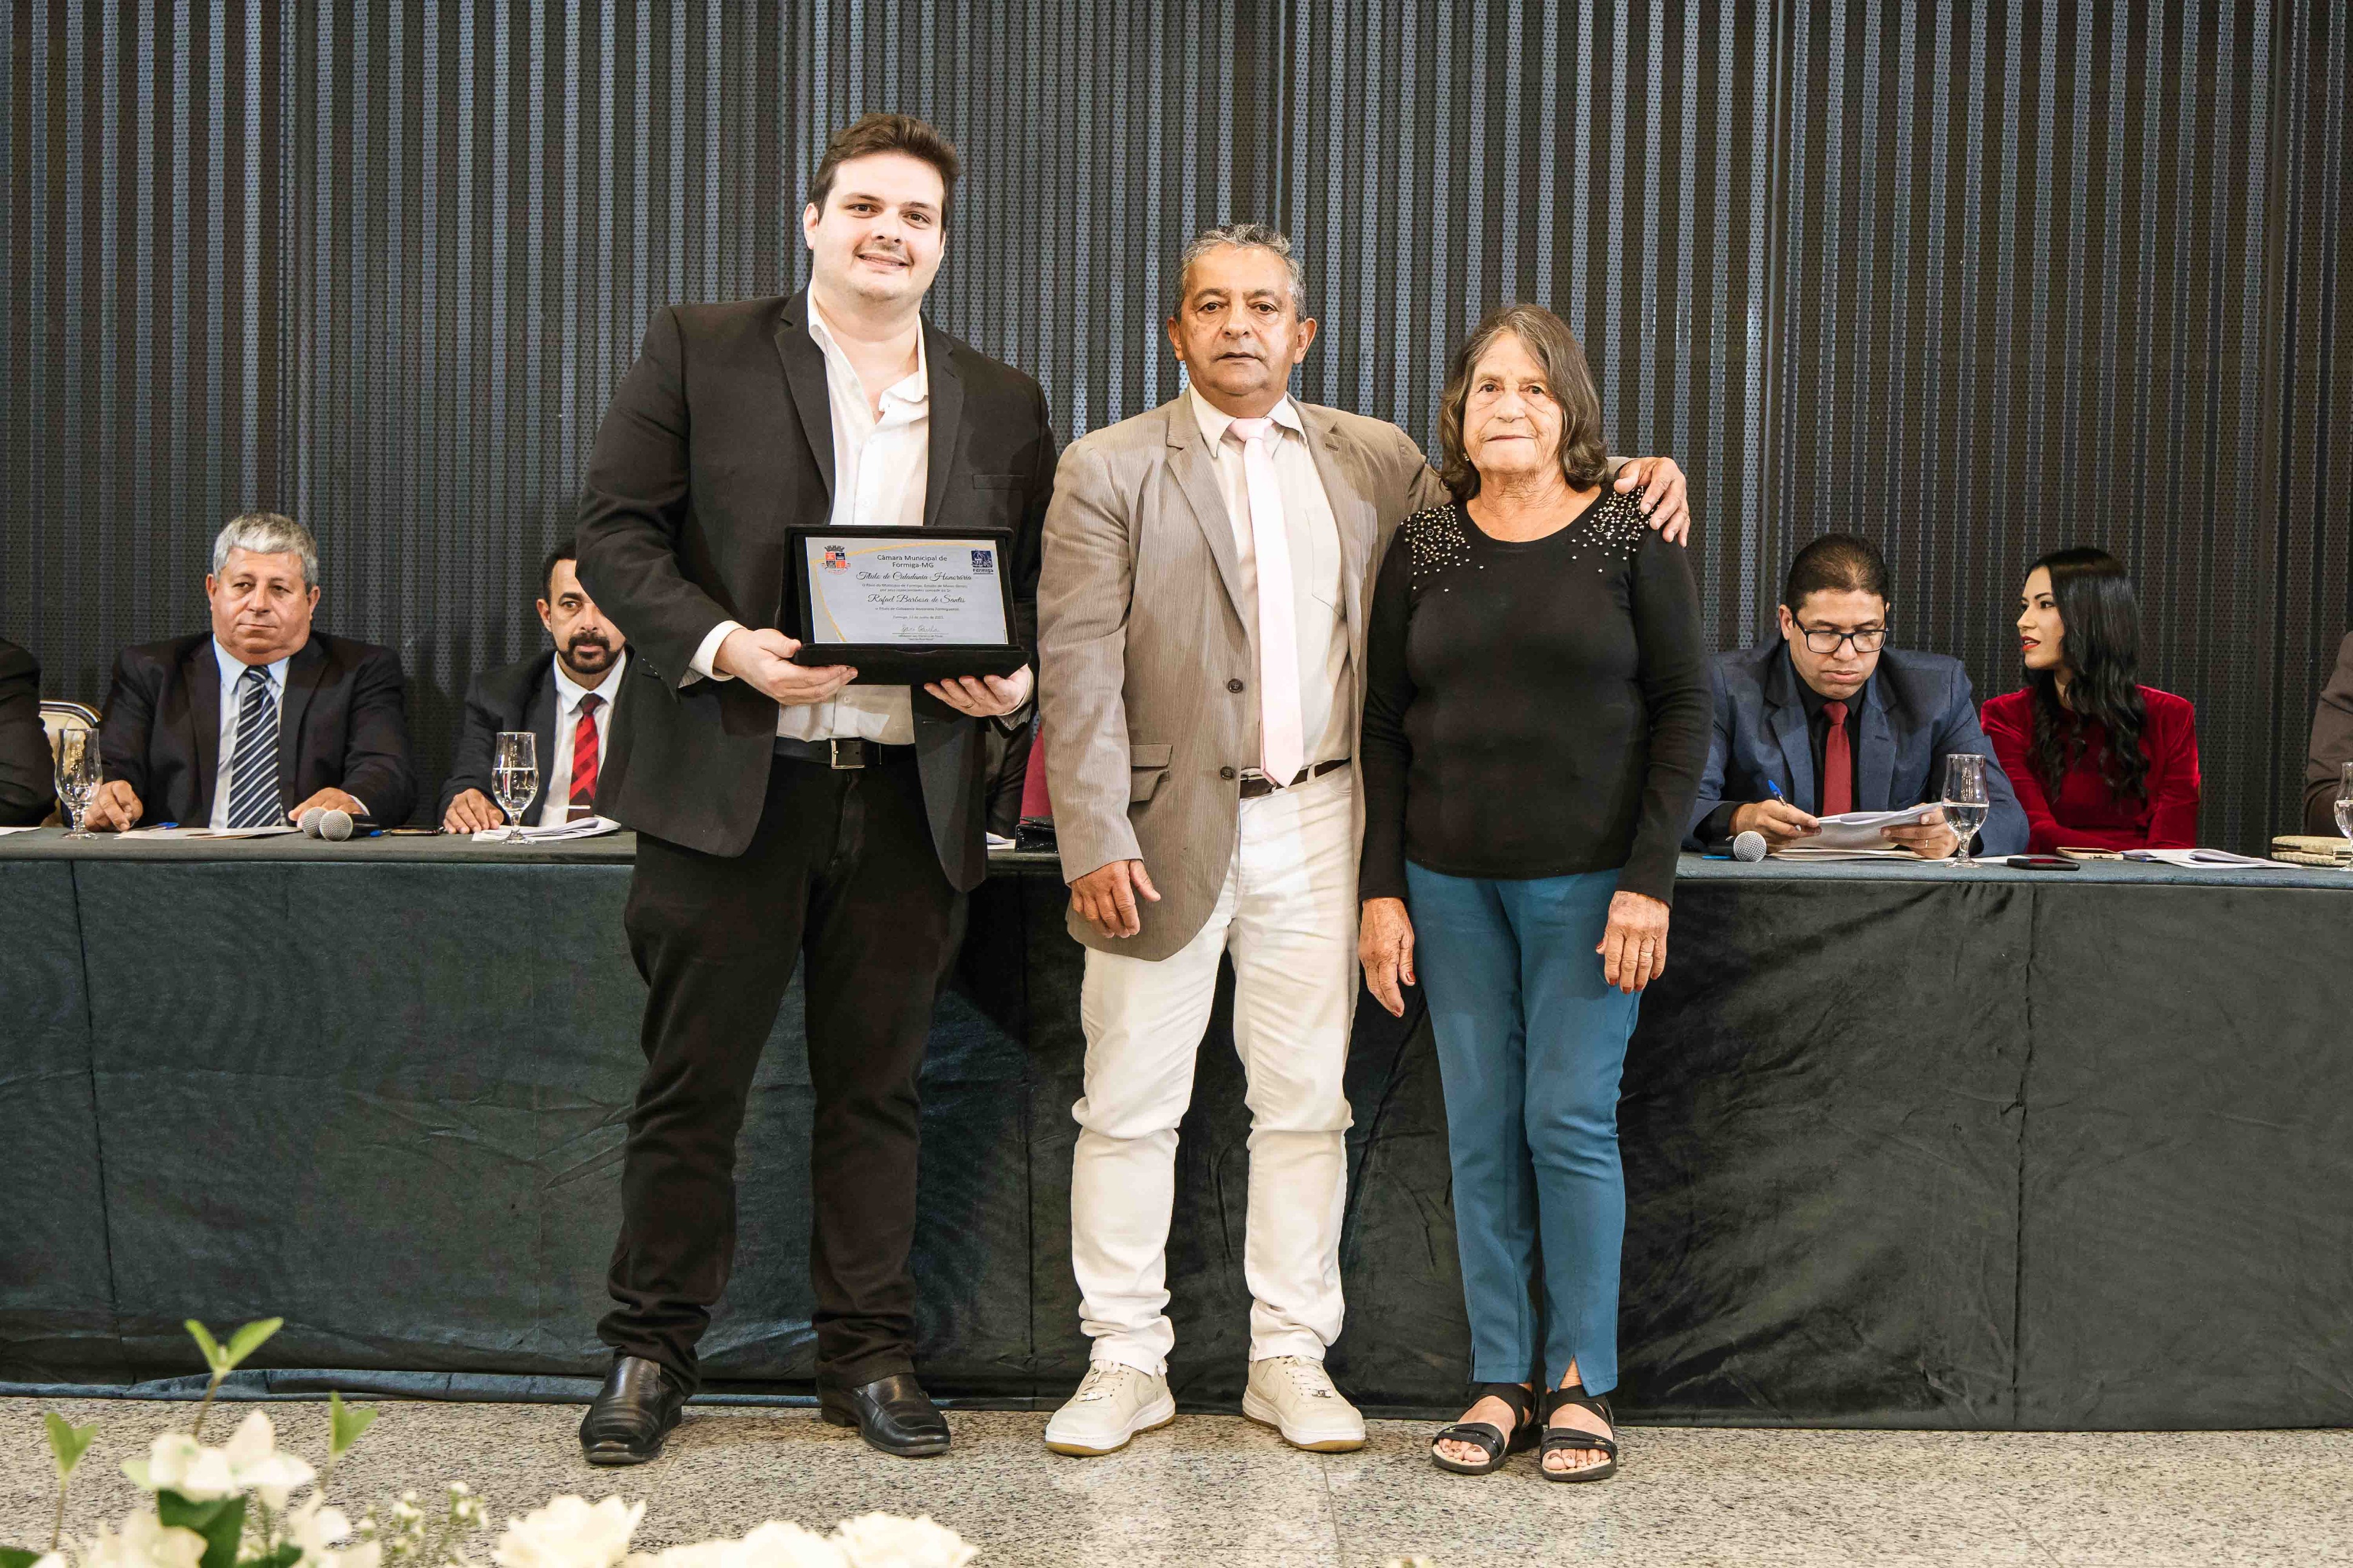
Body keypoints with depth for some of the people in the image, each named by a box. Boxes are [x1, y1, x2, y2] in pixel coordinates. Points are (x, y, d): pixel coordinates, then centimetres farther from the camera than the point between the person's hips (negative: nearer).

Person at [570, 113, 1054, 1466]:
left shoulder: (1004, 406, 12)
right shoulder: (701, 352, 4)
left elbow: (1039, 588, 16)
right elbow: (617, 533, -1)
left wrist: (1015, 676, -5)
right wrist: (722, 646, -16)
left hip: (911, 796, 2)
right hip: (731, 781, -2)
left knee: (878, 1087, 10)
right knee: (694, 1084, 5)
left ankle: (871, 1354, 22)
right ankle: (652, 1352, 20)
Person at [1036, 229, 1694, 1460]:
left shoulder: (1372, 459, 9)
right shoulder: (1109, 470, -1)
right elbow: (1078, 668, -6)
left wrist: (1619, 484, -1)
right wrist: (1094, 840, -14)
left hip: (1314, 823, 3)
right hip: (1167, 828, -2)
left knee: (1305, 1103, 8)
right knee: (1130, 1106, 4)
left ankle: (1291, 1359, 21)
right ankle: (1126, 1364, 17)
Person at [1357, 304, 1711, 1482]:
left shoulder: (1629, 535, -1)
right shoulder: (1422, 548, 7)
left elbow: (1684, 709, -2)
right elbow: (1385, 724, 8)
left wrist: (1649, 879, -10)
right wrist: (1382, 889, 1)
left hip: (1587, 882, -3)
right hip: (1451, 882, 3)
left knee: (1571, 1122, -2)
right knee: (1480, 1133, 5)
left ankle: (1581, 1386, 12)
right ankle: (1497, 1382, 15)